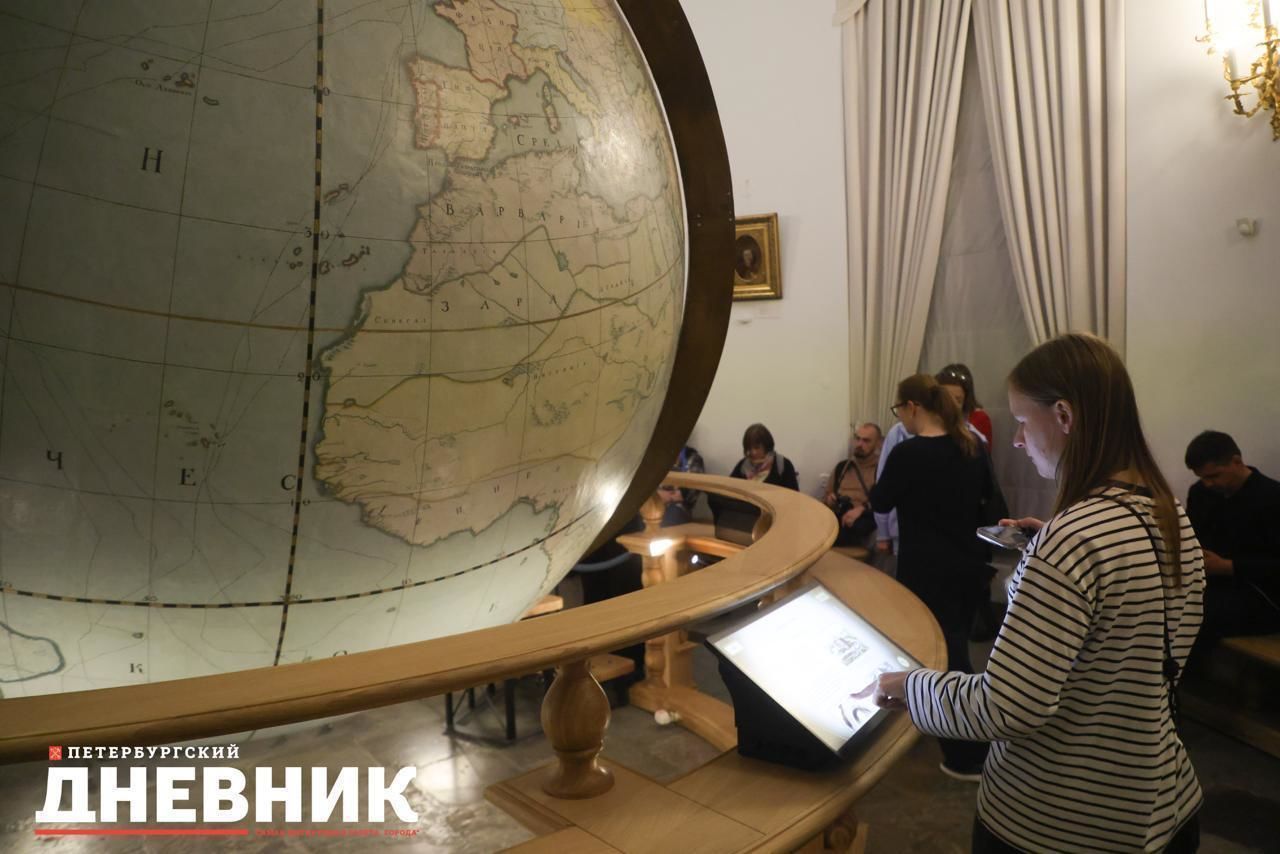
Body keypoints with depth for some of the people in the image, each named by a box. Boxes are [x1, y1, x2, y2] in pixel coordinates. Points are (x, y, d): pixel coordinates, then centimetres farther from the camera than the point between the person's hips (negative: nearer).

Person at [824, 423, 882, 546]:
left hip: (864, 520, -3)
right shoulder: (841, 466, 24)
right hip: (837, 517, 3)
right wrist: (829, 500, 7)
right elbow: (826, 497, 31)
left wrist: (862, 508, -21)